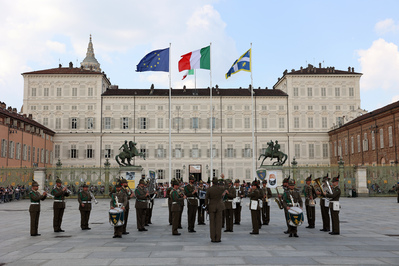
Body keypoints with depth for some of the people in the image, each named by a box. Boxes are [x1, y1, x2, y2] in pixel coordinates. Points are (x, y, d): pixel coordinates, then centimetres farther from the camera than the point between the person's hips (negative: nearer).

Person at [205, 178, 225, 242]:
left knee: (212, 223, 6)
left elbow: (206, 199, -7)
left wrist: (206, 206, 7)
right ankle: (218, 238, 4)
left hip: (211, 207, -1)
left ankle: (213, 238, 6)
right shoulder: (221, 188, -8)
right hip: (219, 207, 1)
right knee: (218, 222, 5)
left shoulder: (209, 189, -12)